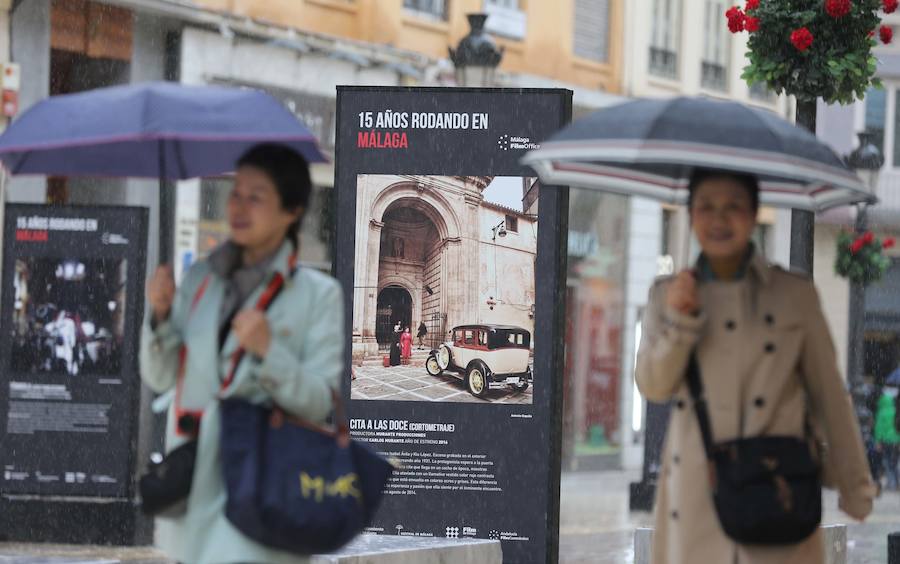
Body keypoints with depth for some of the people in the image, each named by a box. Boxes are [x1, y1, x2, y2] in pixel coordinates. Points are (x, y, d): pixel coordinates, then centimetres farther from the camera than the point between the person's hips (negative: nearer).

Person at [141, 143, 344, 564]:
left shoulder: (318, 294, -3)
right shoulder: (201, 279, 10)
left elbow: (320, 402, -8)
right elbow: (160, 378, 8)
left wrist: (268, 350, -22)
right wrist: (160, 314, -8)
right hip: (193, 478, 5)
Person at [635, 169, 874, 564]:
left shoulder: (797, 295, 4)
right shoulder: (668, 295, 10)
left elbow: (829, 394, 7)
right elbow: (653, 387, 4)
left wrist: (855, 487, 7)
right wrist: (679, 322, -11)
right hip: (696, 496, 2)